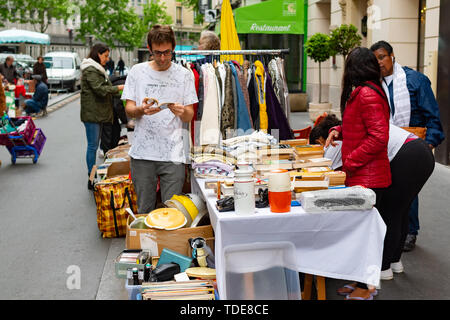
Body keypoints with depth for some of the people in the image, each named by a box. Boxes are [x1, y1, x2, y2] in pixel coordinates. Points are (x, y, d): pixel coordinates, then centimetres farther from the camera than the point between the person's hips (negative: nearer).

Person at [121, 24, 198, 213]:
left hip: (173, 154, -1)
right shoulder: (137, 71, 8)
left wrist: (182, 111, -19)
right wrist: (142, 110, -17)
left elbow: (190, 116, 5)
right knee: (144, 210, 8)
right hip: (142, 153, 1)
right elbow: (128, 109, 6)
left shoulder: (184, 74, 6)